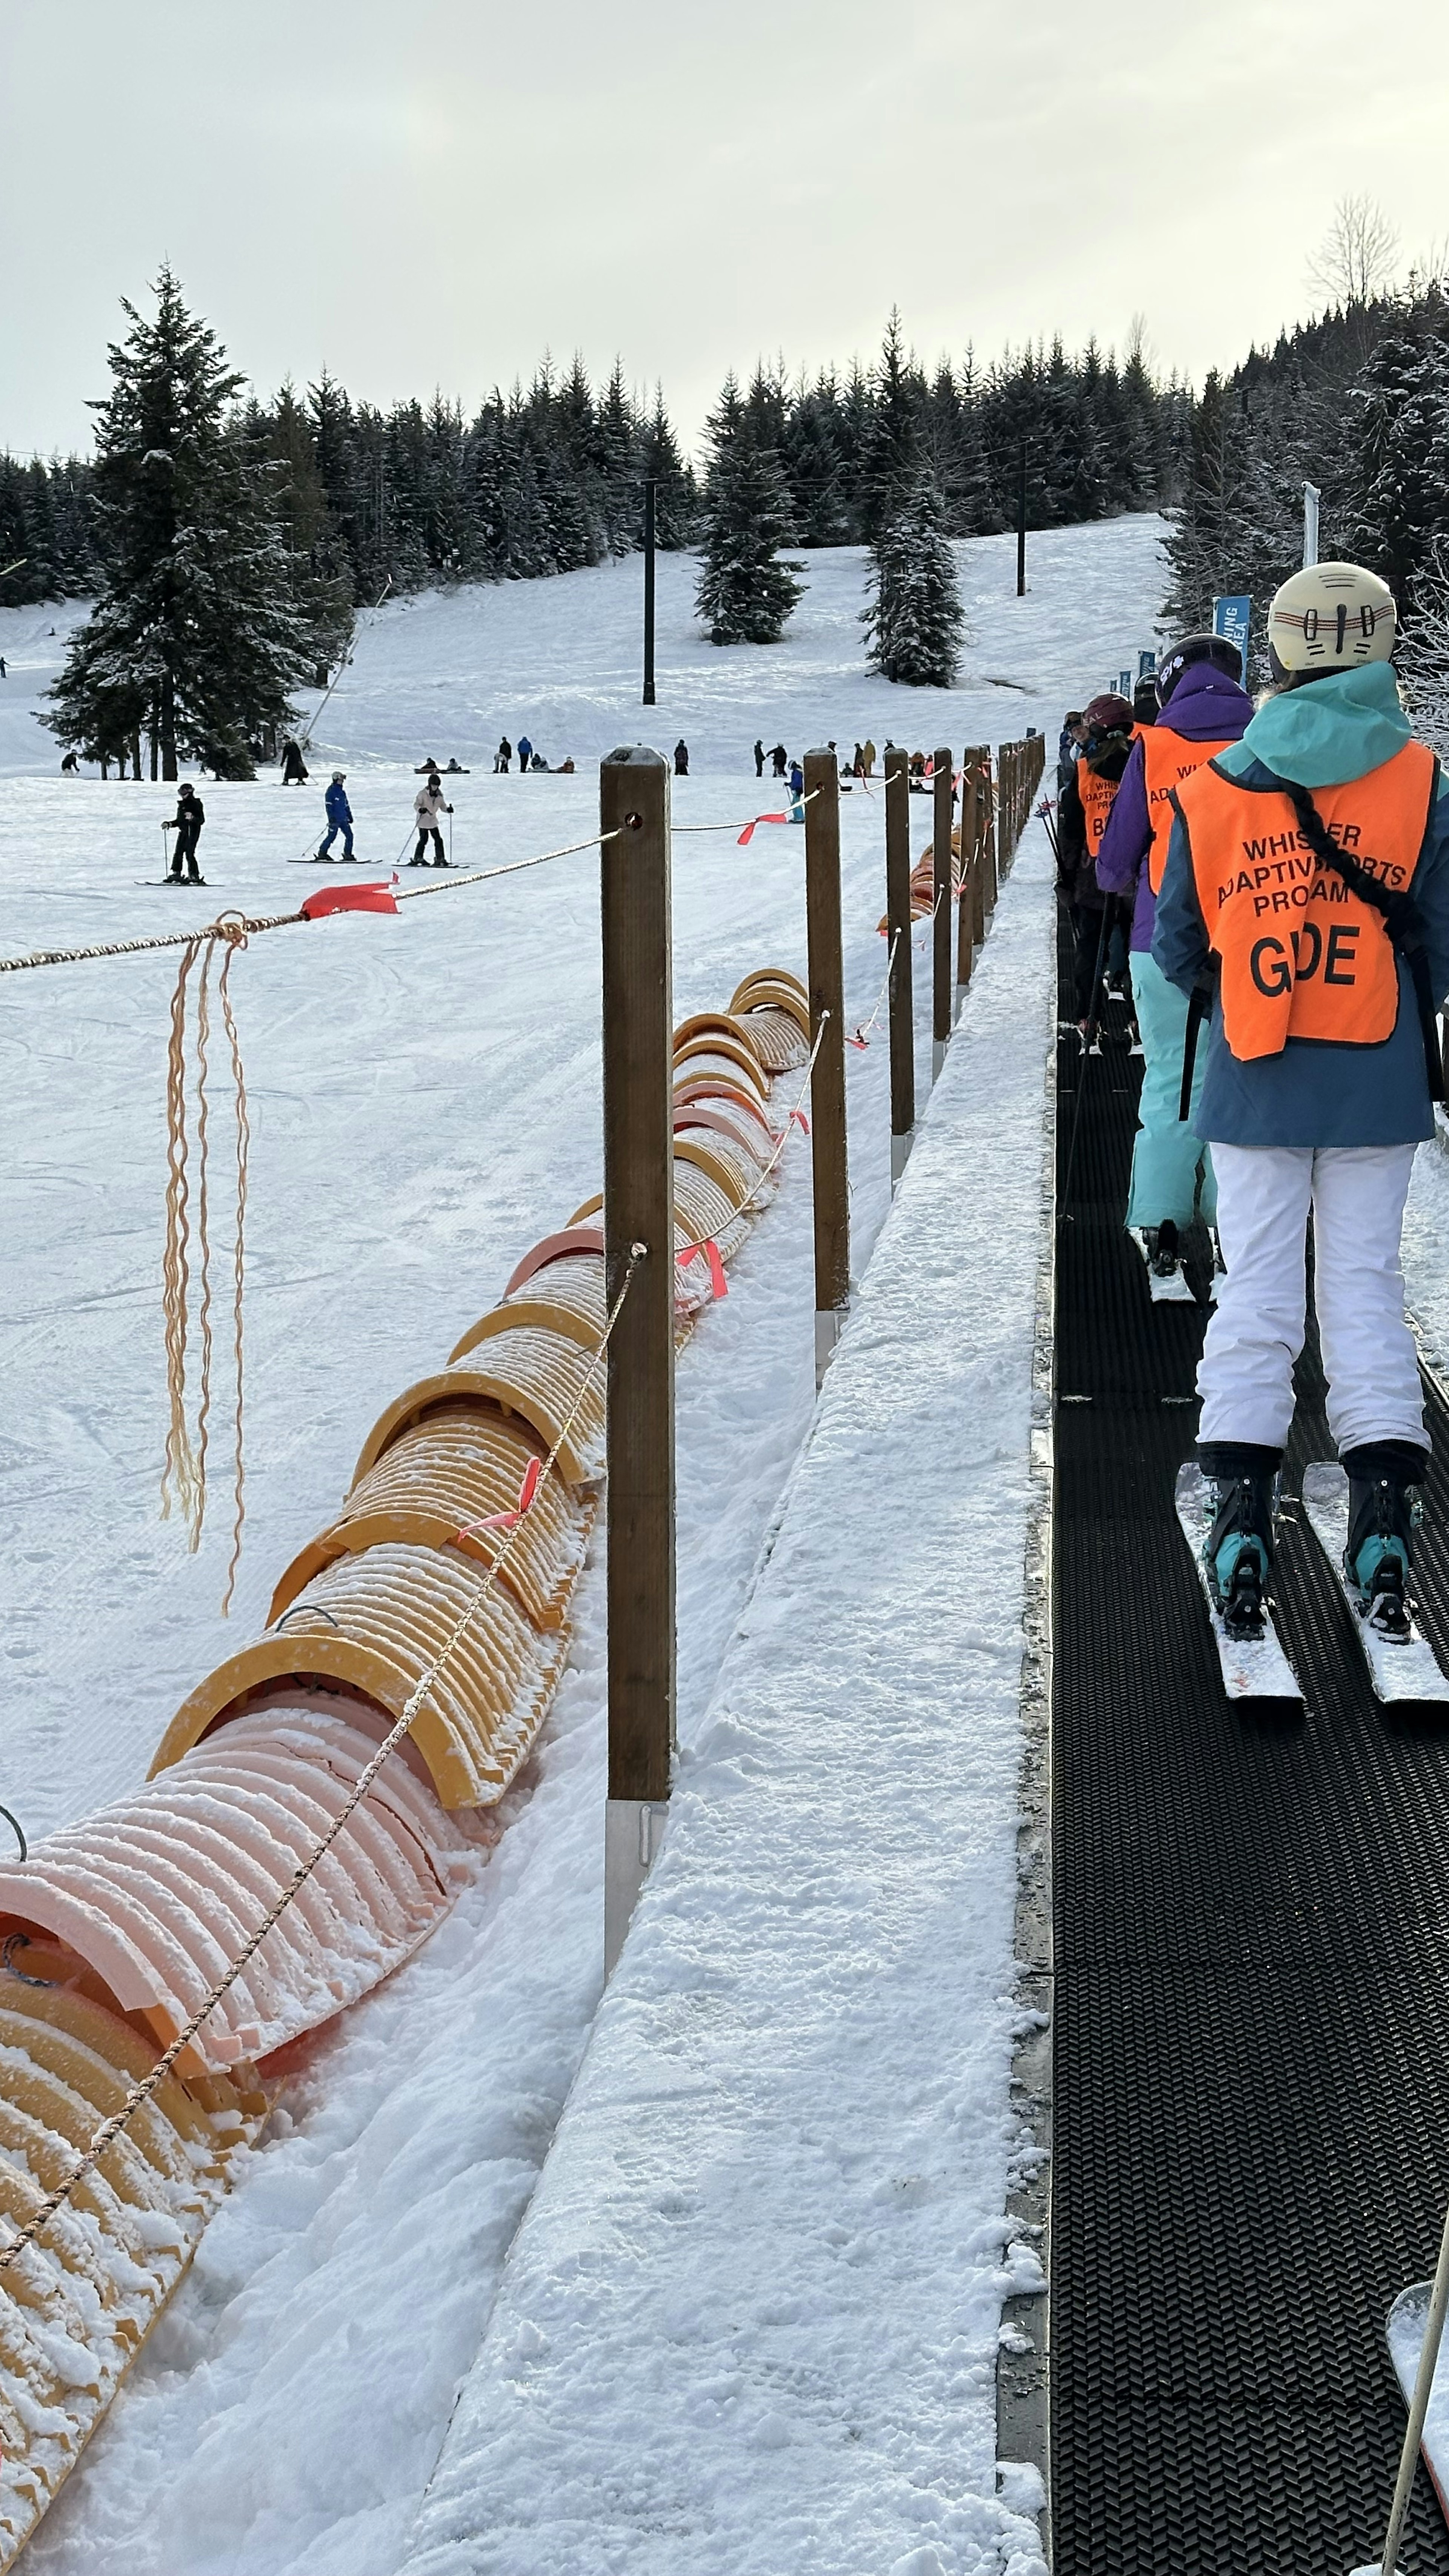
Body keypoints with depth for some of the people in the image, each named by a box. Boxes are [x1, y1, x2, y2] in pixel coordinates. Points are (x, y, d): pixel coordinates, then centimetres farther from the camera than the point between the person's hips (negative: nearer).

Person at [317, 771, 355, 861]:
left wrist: (350, 816, 24)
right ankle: (322, 854, 5)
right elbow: (329, 805, -14)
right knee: (332, 837, -6)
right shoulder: (331, 791, -8)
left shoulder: (342, 792, 16)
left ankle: (348, 854, 6)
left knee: (349, 835, 1)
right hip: (335, 819, -8)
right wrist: (331, 817, -21)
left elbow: (346, 805, 24)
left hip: (343, 819, 8)